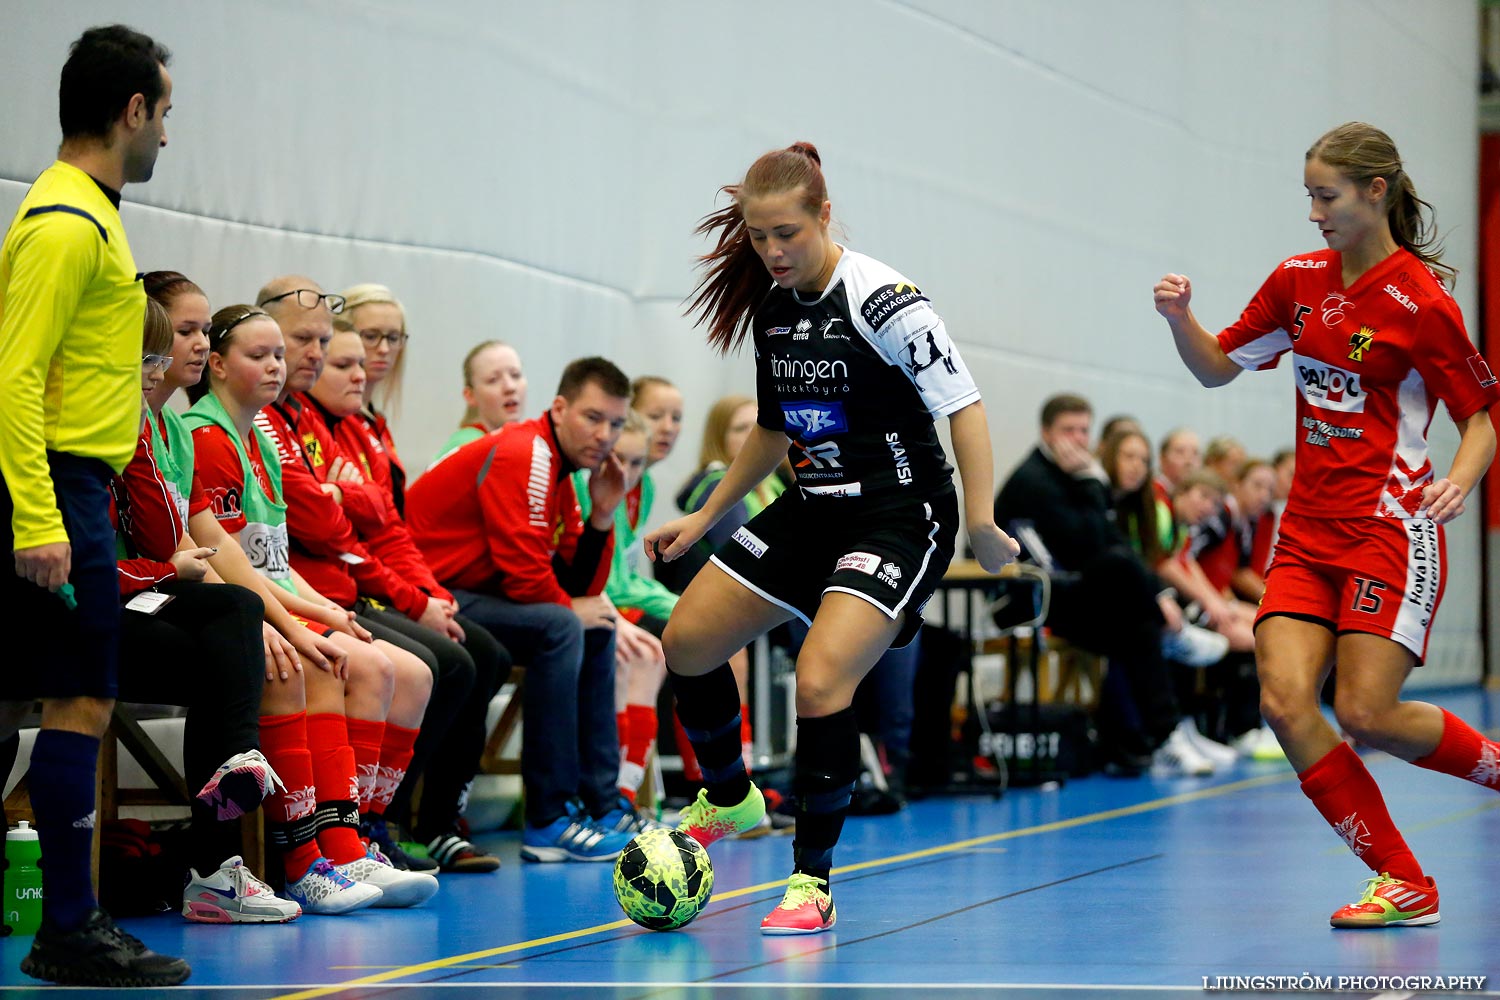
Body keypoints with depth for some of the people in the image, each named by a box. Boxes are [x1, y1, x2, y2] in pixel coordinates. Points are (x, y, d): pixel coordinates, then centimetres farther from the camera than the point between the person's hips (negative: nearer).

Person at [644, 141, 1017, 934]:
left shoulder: (880, 300, -18)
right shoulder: (771, 308, 5)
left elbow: (962, 405, -20)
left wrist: (980, 522, -28)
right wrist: (704, 518, 20)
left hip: (900, 518, -8)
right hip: (815, 508, 8)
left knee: (820, 681, -24)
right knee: (687, 641, 10)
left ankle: (813, 883, -10)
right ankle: (730, 800, 36)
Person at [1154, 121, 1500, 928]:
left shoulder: (1421, 303, -10)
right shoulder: (1299, 280, 8)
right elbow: (1218, 368, 16)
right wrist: (1179, 318, -3)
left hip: (1390, 526, -6)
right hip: (1309, 529, 6)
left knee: (1365, 715, -12)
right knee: (1283, 702, -11)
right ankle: (1403, 883, -1)